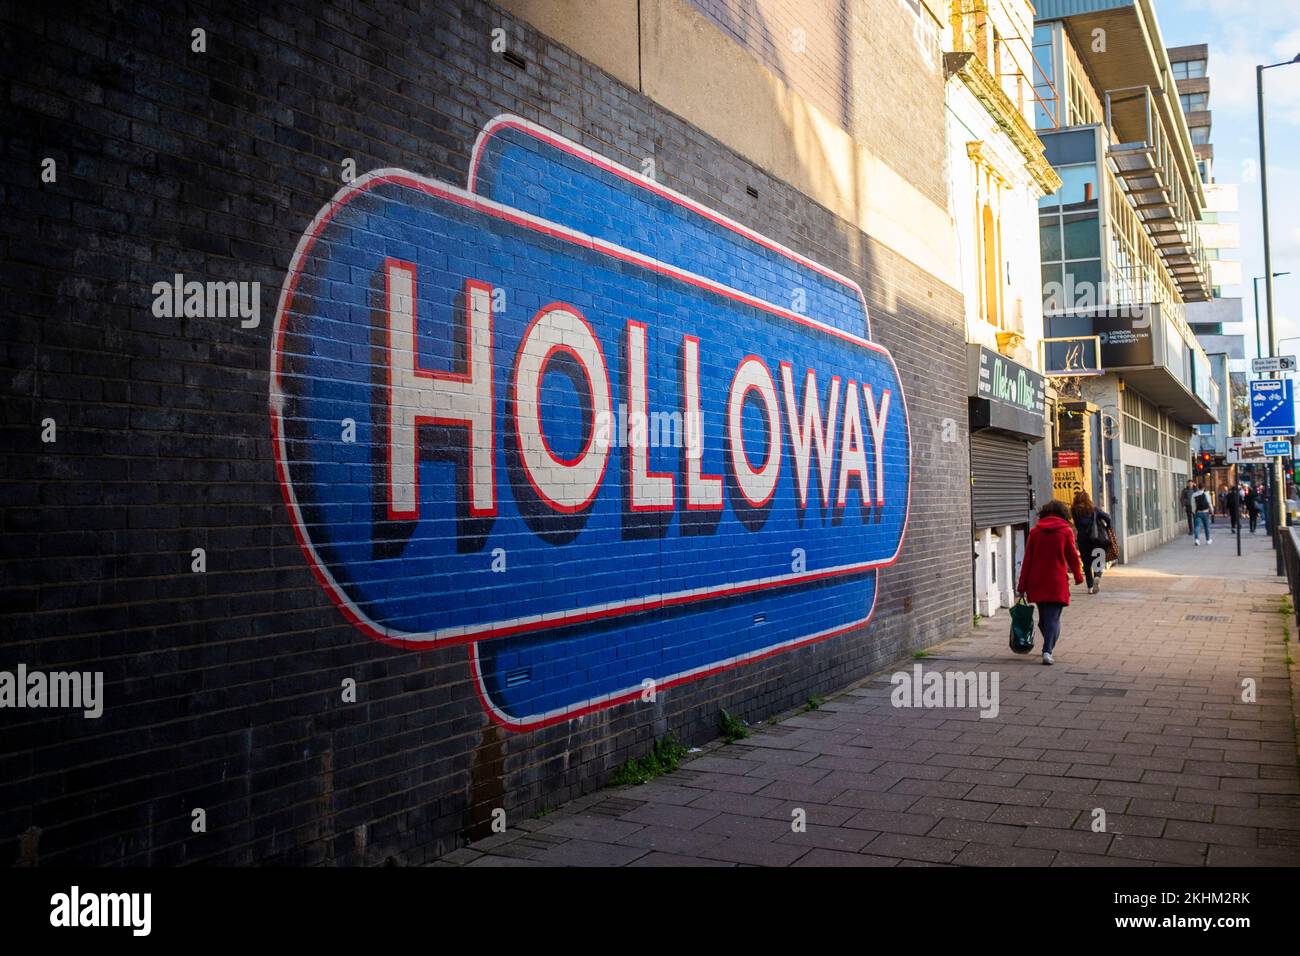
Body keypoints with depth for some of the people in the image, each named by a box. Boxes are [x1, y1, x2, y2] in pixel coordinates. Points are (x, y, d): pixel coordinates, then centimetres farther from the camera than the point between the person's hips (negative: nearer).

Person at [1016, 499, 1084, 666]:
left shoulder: (1034, 531, 3)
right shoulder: (1066, 531, -2)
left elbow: (1027, 559, 2)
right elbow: (1072, 556, 2)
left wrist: (1022, 586, 5)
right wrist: (1078, 576, 20)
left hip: (1037, 583, 3)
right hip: (1057, 583, -3)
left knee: (1044, 617, 17)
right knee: (1053, 618, -2)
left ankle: (1049, 646, 30)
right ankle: (1047, 651, -16)